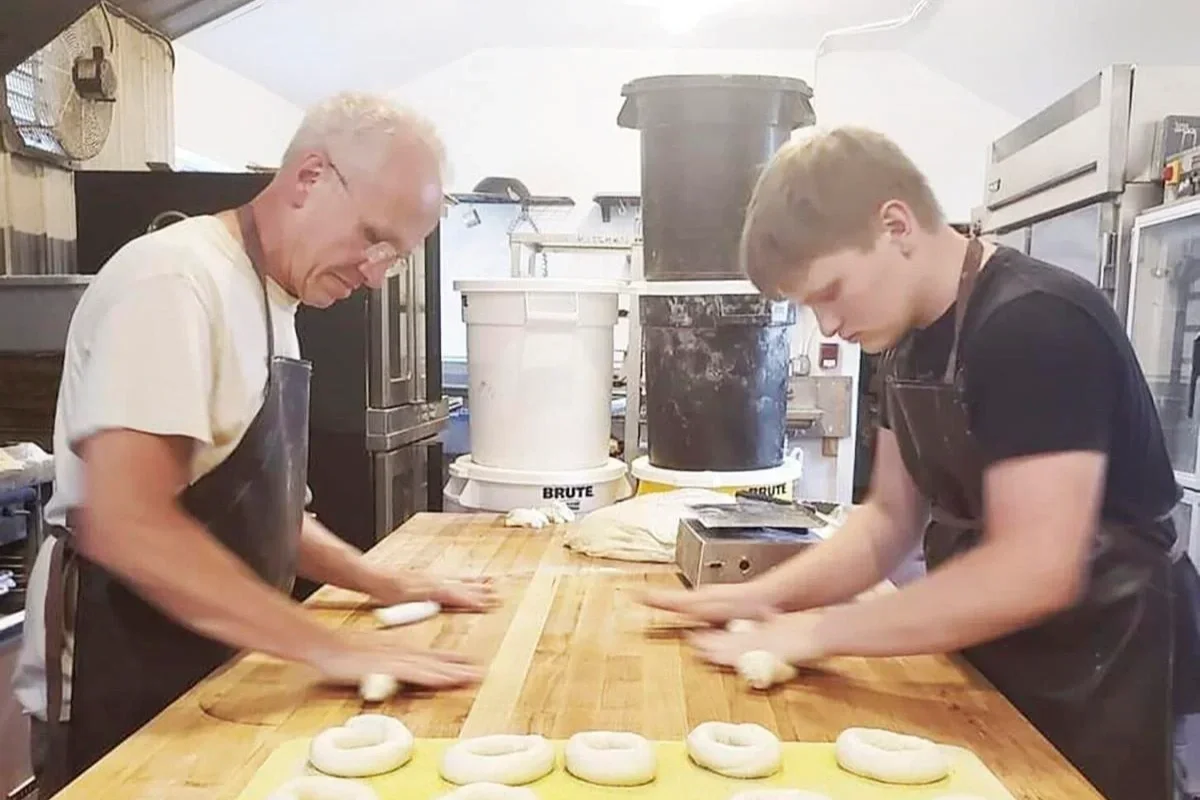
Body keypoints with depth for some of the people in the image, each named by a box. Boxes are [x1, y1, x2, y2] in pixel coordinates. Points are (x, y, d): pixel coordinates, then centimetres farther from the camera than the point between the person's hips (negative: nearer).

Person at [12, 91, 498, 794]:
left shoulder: (271, 300, 8)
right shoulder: (177, 278, -20)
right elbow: (126, 525, -31)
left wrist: (386, 584, 7)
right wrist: (330, 646, -27)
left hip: (207, 674, 9)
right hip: (124, 691, -9)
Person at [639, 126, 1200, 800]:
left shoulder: (1038, 326, -25)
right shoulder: (912, 338, 2)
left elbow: (1034, 571, -31)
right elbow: (893, 518, 4)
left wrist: (819, 630, -24)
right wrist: (764, 597, -9)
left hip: (1106, 674, -7)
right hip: (996, 660, 8)